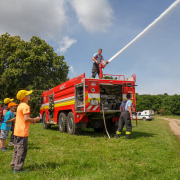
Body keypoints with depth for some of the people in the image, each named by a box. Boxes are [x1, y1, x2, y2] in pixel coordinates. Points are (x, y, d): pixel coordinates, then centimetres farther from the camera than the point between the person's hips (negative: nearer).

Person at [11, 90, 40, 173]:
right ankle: (17, 168, 6)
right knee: (21, 151, 0)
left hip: (17, 131, 10)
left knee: (17, 150, 17)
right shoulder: (25, 106, -16)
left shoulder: (20, 105, 14)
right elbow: (26, 119, -24)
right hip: (23, 132, -10)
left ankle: (14, 166, 27)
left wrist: (31, 120, 14)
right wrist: (35, 119, -10)